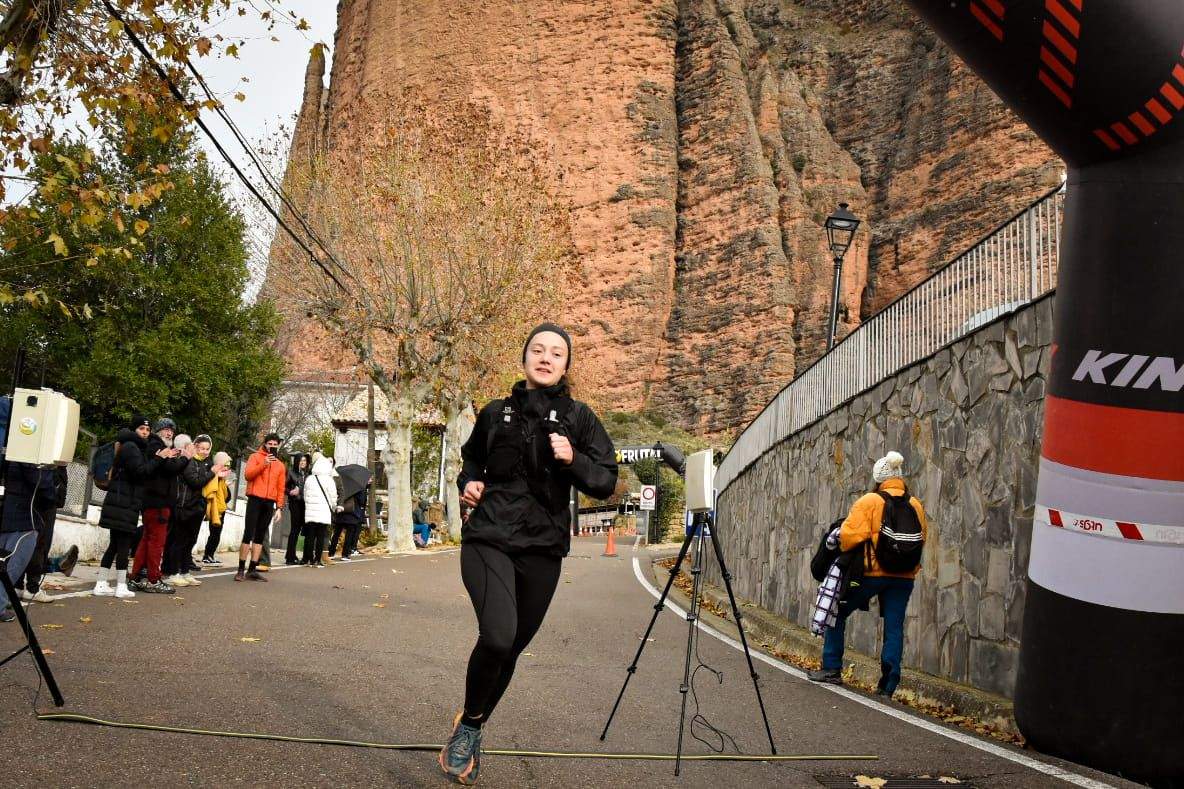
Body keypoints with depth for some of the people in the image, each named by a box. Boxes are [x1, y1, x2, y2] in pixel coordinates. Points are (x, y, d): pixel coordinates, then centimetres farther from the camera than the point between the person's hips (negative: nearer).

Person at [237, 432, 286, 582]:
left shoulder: (280, 465, 16)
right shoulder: (256, 457, 4)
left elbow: (280, 488, 14)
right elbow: (247, 475, -11)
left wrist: (279, 507, 6)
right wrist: (263, 465, -20)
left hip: (269, 503, 5)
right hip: (255, 500, -5)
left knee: (260, 536, 5)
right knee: (248, 534, -7)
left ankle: (252, 570, 7)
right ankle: (241, 569, -6)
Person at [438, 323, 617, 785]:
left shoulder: (578, 417, 5)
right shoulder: (496, 413, 8)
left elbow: (606, 483, 1)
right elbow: (472, 460, 26)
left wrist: (574, 460, -16)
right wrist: (469, 483, 5)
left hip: (543, 549, 1)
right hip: (489, 539, -1)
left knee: (512, 647, 9)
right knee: (497, 636, -23)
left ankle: (472, 728, 34)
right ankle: (469, 724, 2)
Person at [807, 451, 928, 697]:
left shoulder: (869, 501, -11)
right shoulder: (915, 506, 6)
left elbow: (851, 534, -18)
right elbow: (922, 537, 13)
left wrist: (844, 552, 0)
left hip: (871, 573, -4)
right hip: (903, 576, 4)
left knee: (837, 613, 13)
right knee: (894, 628, 8)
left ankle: (831, 668, 13)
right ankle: (888, 686, 5)